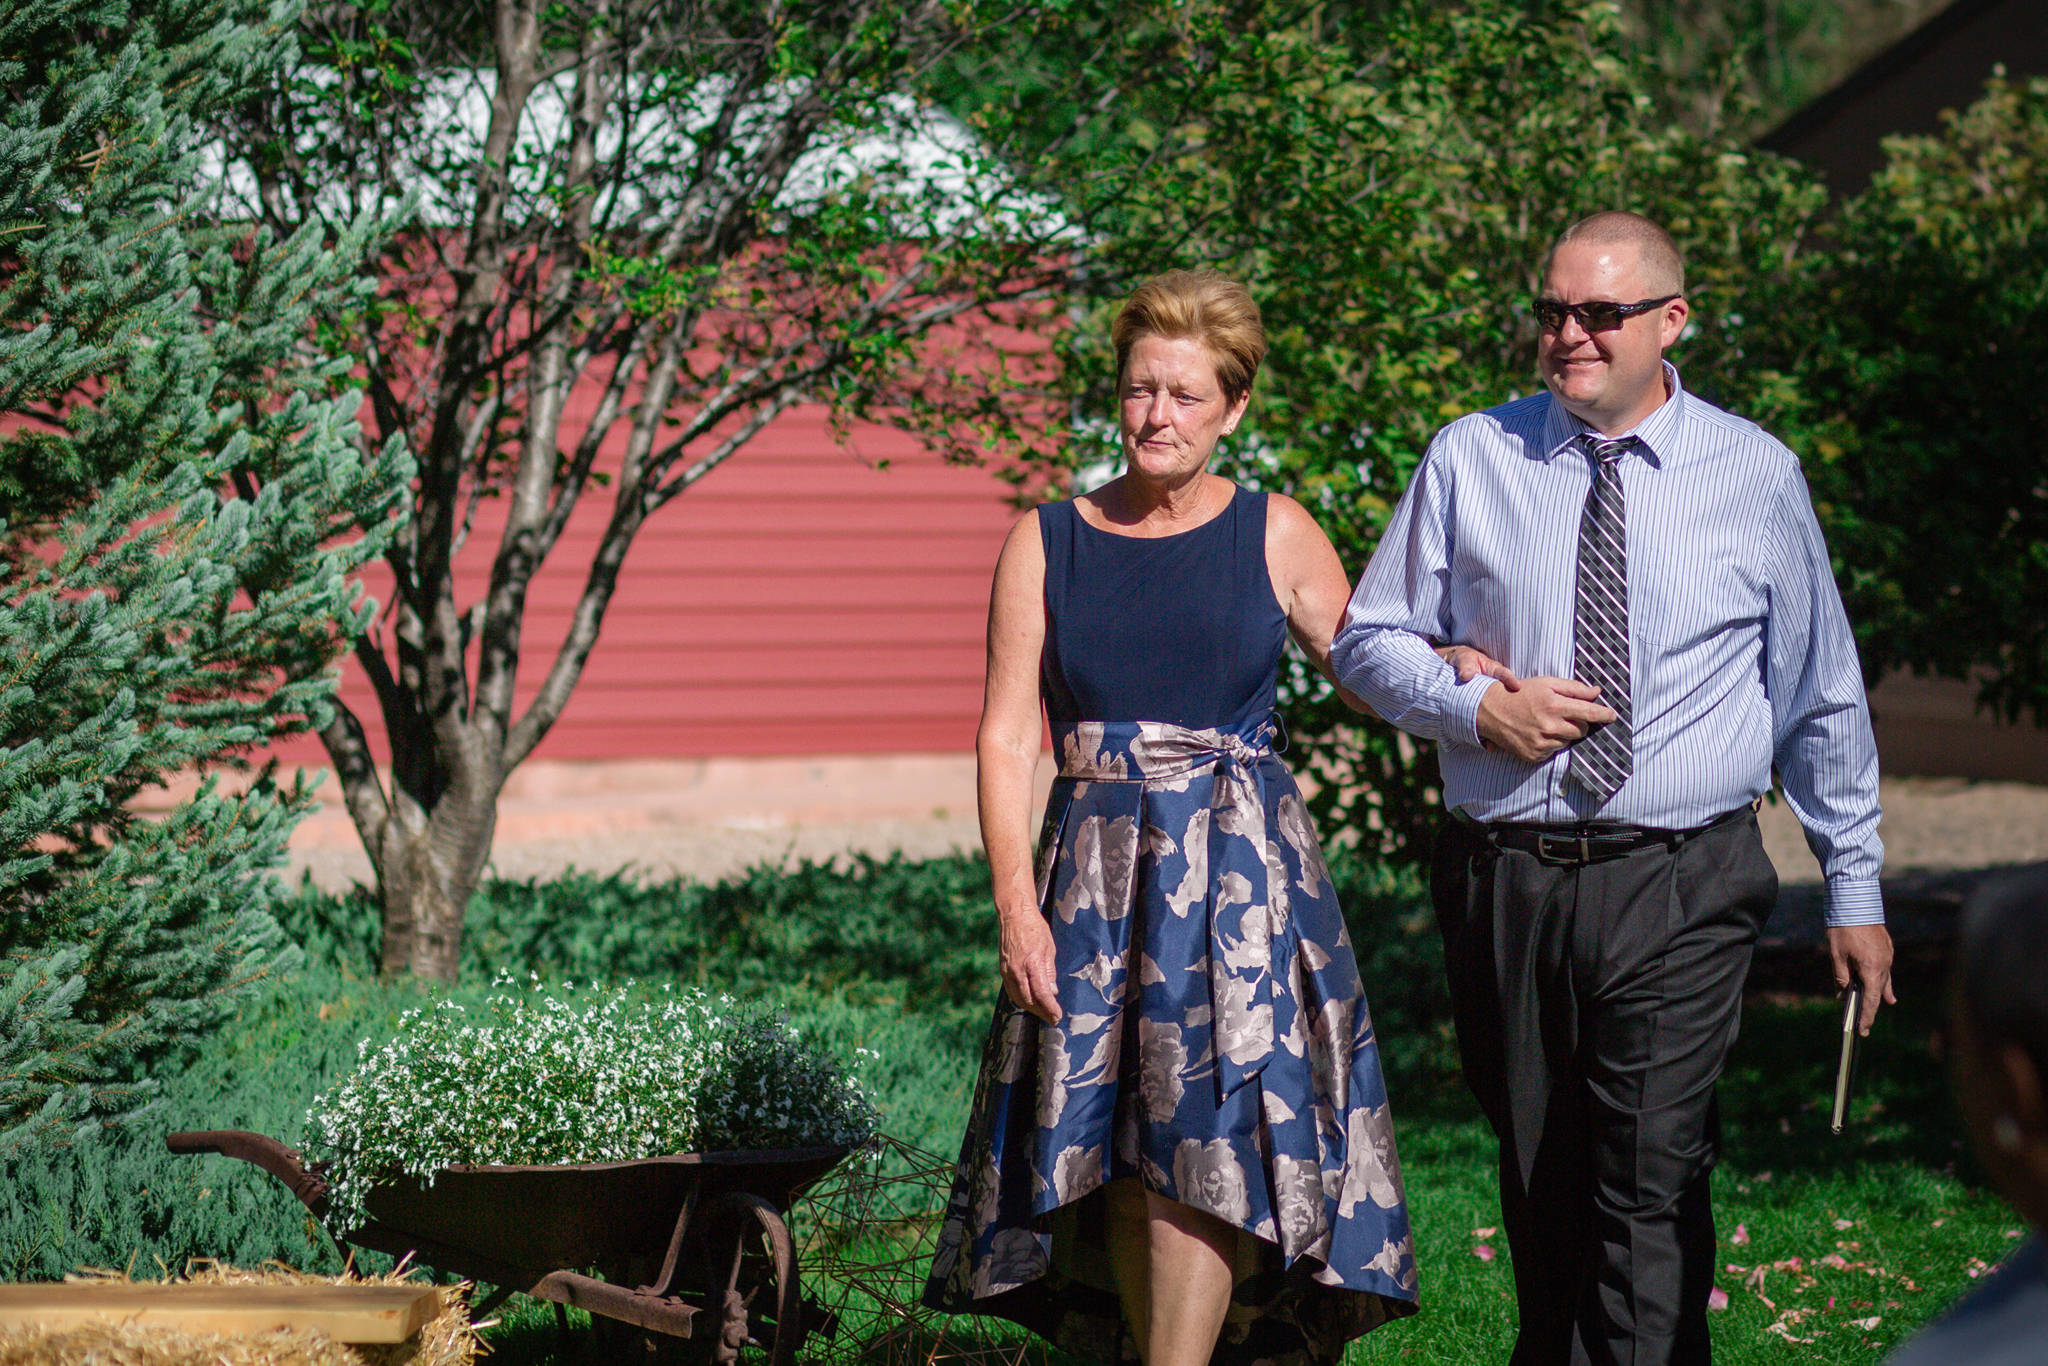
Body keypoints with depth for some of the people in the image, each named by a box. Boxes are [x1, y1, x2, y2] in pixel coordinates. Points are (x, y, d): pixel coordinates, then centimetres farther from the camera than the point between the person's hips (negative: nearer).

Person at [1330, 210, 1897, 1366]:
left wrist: (1856, 887, 11)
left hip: (1683, 889, -2)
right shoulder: (1473, 459, 5)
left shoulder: (1757, 477, 4)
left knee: (1649, 1186, -13)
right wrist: (1471, 707, -8)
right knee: (1540, 1186, 9)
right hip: (1505, 880, 2)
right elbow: (1369, 641, 12)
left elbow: (1821, 693, 11)